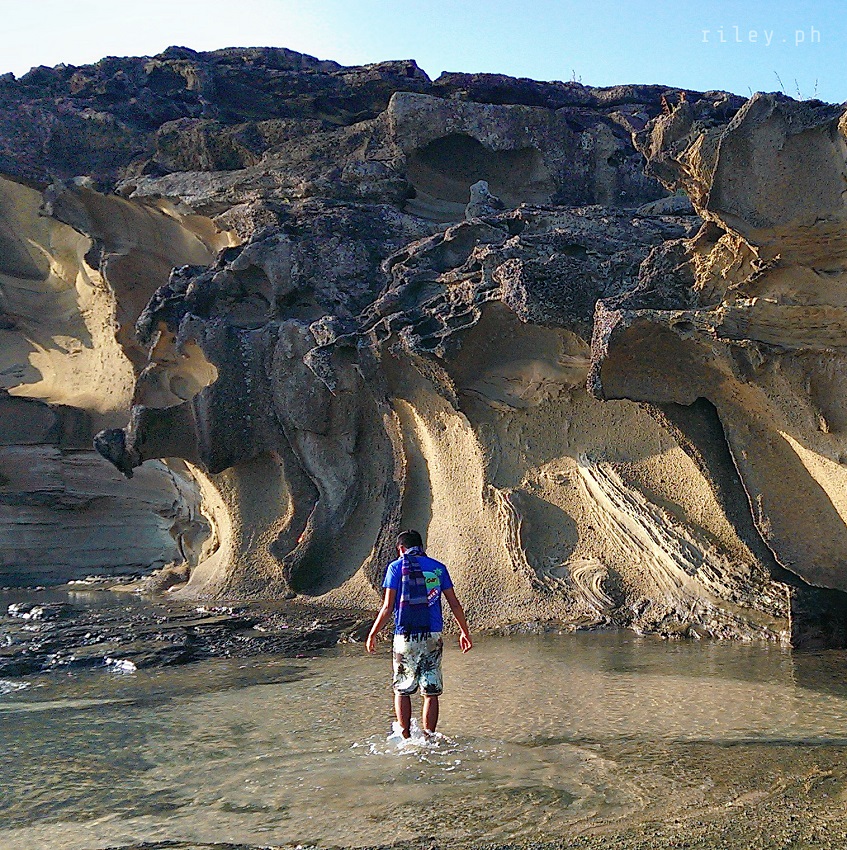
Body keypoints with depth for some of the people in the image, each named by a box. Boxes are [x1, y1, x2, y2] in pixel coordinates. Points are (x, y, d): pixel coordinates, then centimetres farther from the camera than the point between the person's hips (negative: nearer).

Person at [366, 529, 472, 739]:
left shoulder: (397, 566, 1)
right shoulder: (438, 567, 8)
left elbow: (388, 607, -4)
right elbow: (454, 604, 9)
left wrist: (372, 633, 6)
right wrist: (464, 631, 19)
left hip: (405, 636, -2)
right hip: (433, 637, 2)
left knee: (402, 690, 11)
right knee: (431, 692, 7)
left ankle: (406, 738, 9)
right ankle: (428, 739, 7)